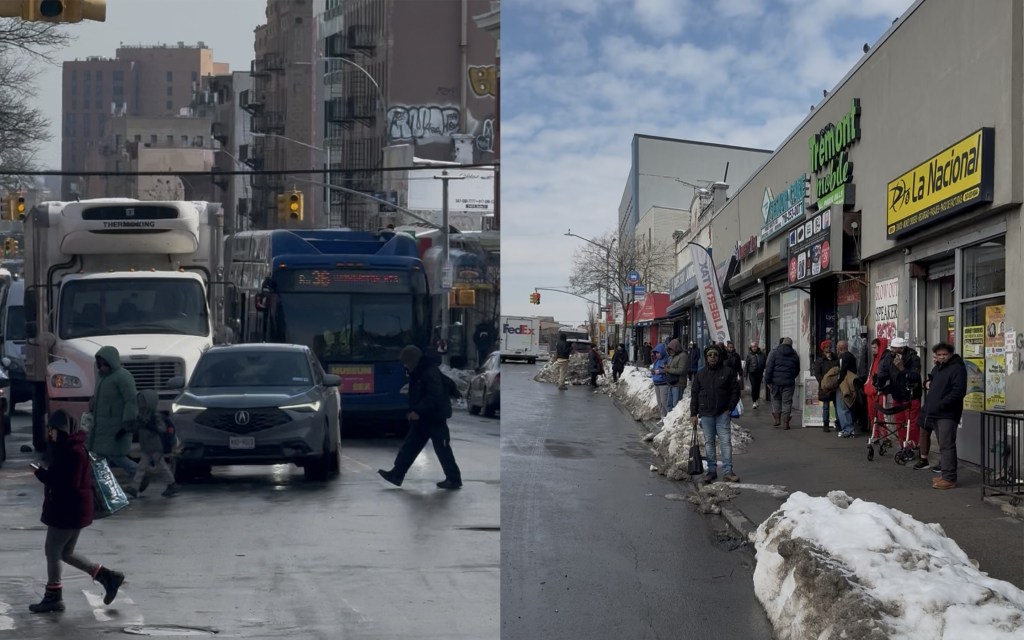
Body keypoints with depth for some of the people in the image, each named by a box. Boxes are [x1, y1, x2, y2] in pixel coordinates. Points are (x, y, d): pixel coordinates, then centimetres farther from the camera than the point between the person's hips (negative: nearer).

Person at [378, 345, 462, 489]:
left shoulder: (431, 372, -19)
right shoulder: (417, 372, 12)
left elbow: (434, 397, -27)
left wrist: (418, 411, -27)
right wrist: (412, 412, 10)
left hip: (434, 418, -10)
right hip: (421, 418, 10)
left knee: (442, 449, -3)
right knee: (409, 446, 10)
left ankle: (454, 479, 5)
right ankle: (396, 475, 13)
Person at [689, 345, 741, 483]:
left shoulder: (727, 372, 1)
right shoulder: (700, 374, 6)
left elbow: (735, 391, 4)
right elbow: (694, 395, 8)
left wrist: (730, 409, -5)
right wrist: (693, 414, 2)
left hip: (723, 414, -2)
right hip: (706, 414, 2)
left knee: (726, 442, -4)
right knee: (709, 443, 7)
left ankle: (727, 471, -3)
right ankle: (712, 470, 13)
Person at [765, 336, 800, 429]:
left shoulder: (775, 352, -2)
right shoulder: (794, 355, 6)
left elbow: (769, 367, -6)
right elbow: (797, 370, 15)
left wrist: (768, 379, -2)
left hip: (776, 381, -1)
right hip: (789, 382, 1)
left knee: (775, 398, 17)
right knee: (787, 402, 4)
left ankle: (777, 418, 9)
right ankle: (785, 422, 1)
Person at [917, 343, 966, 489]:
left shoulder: (957, 368, -9)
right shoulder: (937, 368, 20)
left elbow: (958, 391, -19)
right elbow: (931, 380, 39)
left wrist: (941, 405, -21)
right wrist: (928, 383, 14)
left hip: (947, 414, -9)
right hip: (935, 413, 9)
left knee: (946, 446, -12)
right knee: (943, 445, 12)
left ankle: (949, 478, -12)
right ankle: (946, 475, 17)